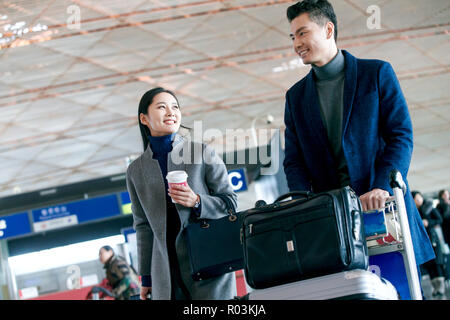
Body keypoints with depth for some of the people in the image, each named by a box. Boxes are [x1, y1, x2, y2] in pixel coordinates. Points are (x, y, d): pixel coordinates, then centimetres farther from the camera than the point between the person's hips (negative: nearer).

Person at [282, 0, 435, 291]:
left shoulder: (377, 73, 5)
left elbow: (401, 136, -2)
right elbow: (294, 160, 10)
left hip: (383, 209, -2)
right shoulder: (296, 96, 16)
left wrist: (382, 187, -18)